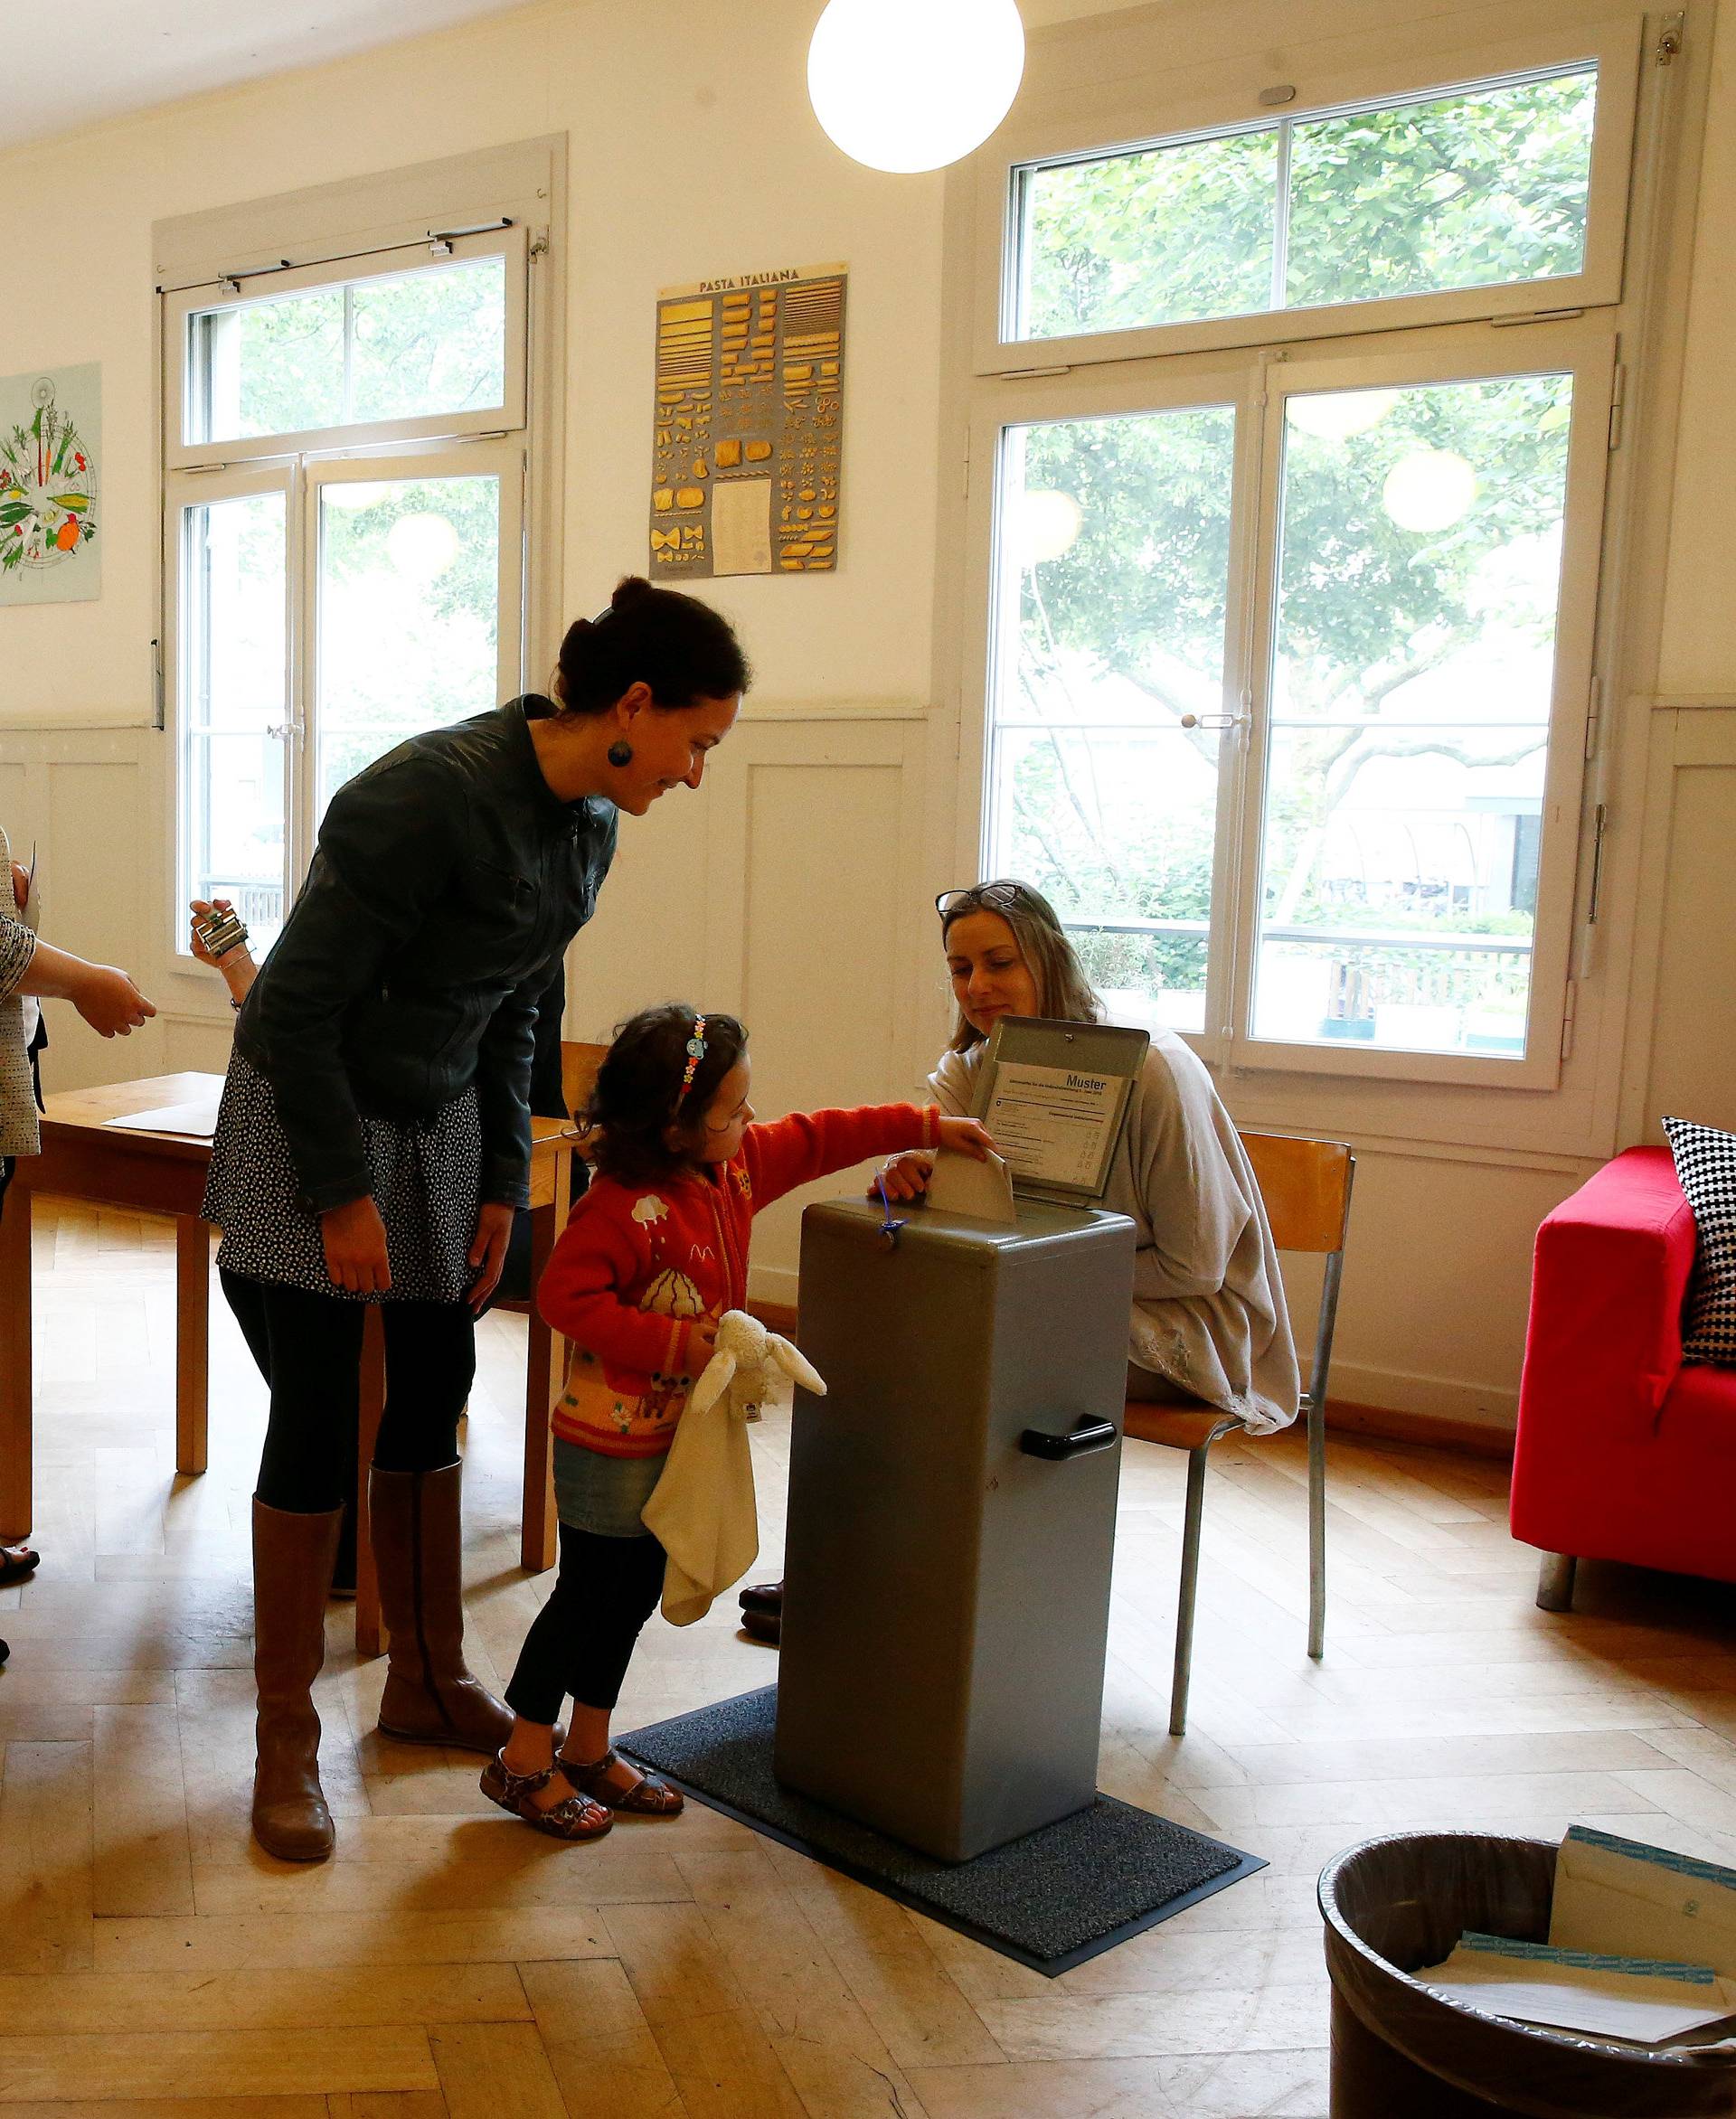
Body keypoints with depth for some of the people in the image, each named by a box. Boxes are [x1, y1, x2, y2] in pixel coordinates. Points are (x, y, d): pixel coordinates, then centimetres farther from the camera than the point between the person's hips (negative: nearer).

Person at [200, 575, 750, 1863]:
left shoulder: (590, 828, 0)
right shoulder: (431, 794, -26)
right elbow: (299, 1005, -21)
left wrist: (503, 1185, 5)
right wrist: (342, 1195, -18)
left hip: (437, 1127, 7)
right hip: (302, 1125, -7)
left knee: (434, 1398, 11)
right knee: (318, 1426, -4)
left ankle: (429, 1685, 28)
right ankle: (287, 1737, 12)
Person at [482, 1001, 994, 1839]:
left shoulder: (740, 1162, 0)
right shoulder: (626, 1206, -26)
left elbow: (820, 1137, 10)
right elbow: (566, 1296, -26)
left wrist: (926, 1127, 11)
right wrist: (673, 1344, -25)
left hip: (676, 1428, 9)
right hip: (611, 1438, -8)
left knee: (634, 1592, 17)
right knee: (589, 1593, 2)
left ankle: (588, 1750, 32)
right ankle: (523, 1760, 18)